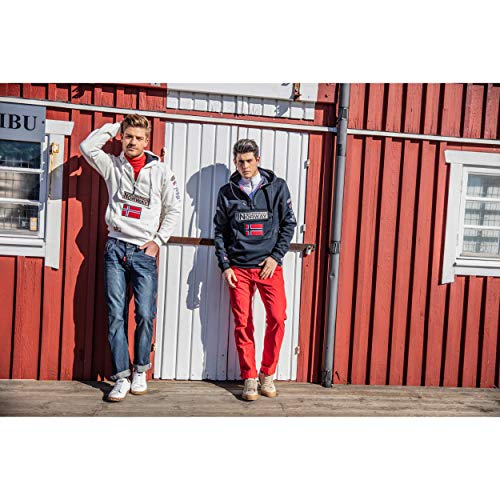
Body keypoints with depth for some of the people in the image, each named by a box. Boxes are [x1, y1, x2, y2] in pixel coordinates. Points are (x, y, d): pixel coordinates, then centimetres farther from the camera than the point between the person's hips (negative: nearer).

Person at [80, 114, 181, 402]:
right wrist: (113, 127, 10)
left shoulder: (162, 172, 4)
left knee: (145, 315, -4)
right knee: (116, 316, 2)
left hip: (144, 251, -2)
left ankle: (141, 372, 16)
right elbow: (87, 147, 5)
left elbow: (173, 210, 5)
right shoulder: (113, 166, 10)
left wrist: (158, 240, -2)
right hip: (115, 249, 2)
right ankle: (122, 378, 10)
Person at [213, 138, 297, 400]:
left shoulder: (277, 186, 5)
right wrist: (225, 266, 1)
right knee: (242, 323, 1)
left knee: (277, 318, -7)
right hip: (238, 267, 1)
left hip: (269, 265, -1)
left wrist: (276, 256, -4)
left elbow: (289, 224, 6)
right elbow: (220, 231, 10)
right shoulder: (227, 192, 8)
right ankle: (249, 378, 16)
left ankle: (267, 374, 13)